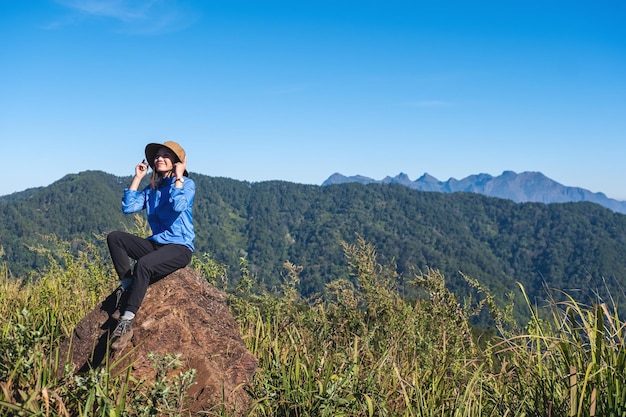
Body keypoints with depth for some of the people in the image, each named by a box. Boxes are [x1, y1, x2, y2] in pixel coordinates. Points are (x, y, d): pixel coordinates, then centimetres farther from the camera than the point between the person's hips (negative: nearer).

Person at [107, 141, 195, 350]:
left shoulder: (187, 184, -4)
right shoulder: (151, 188, 14)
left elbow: (178, 206, -25)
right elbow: (128, 207, 2)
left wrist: (178, 177, -16)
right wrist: (137, 177, 4)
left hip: (180, 248, -7)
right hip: (155, 244, 7)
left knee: (143, 265, -34)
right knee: (114, 237, -9)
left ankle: (126, 322, -32)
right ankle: (127, 284, -13)